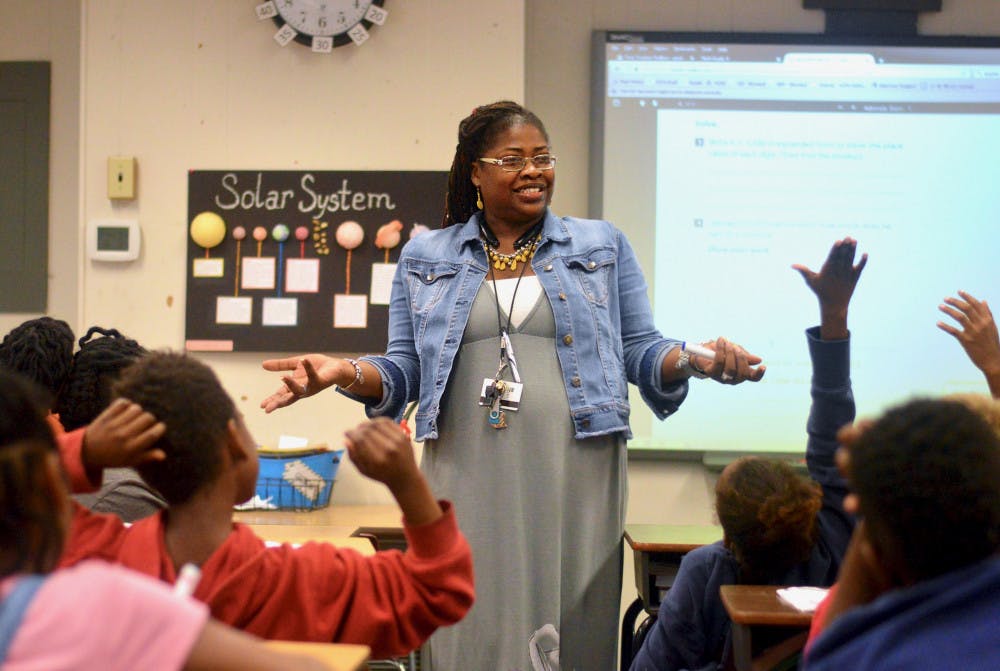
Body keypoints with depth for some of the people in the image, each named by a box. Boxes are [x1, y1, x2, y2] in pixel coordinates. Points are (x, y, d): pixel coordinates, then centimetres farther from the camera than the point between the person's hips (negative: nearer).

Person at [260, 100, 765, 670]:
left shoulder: (602, 247, 12)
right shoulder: (425, 258, 14)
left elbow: (639, 350, 10)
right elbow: (404, 370, 12)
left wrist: (695, 360, -11)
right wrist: (345, 372, -8)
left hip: (574, 482, 0)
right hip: (470, 487, 0)